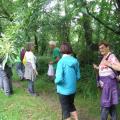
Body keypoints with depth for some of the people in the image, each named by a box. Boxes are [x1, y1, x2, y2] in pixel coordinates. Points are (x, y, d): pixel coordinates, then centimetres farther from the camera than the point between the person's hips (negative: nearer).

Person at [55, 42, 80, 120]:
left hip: (64, 90, -5)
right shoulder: (75, 61, -3)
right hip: (73, 89, 5)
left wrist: (56, 81, -3)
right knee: (71, 105, 27)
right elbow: (78, 77, 4)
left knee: (66, 109, 12)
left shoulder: (61, 61, -20)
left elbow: (59, 78, -24)